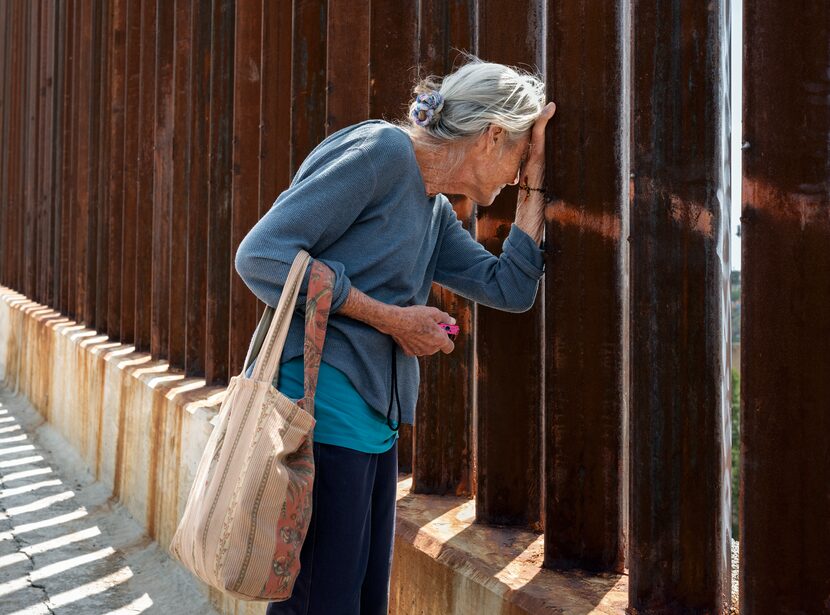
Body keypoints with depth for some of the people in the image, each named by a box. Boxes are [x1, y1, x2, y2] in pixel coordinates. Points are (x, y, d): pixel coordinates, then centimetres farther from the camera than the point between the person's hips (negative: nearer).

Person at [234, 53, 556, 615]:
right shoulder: (381, 149, -9)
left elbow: (510, 289, 12)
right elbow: (263, 256, -17)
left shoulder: (436, 212, 19)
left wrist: (535, 184, 12)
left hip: (374, 424, 10)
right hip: (320, 410, -10)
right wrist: (392, 319, -13)